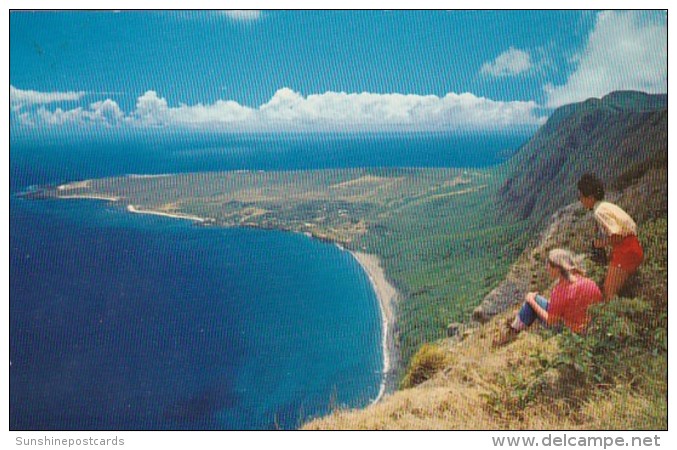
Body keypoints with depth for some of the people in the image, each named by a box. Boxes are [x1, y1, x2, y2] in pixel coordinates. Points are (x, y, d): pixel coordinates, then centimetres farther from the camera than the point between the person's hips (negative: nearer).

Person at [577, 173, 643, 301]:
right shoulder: (606, 206, 13)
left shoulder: (599, 211, -17)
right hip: (633, 248, 10)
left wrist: (600, 243, -5)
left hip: (625, 251, -10)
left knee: (609, 293, -6)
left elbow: (617, 236, -22)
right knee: (616, 291, 16)